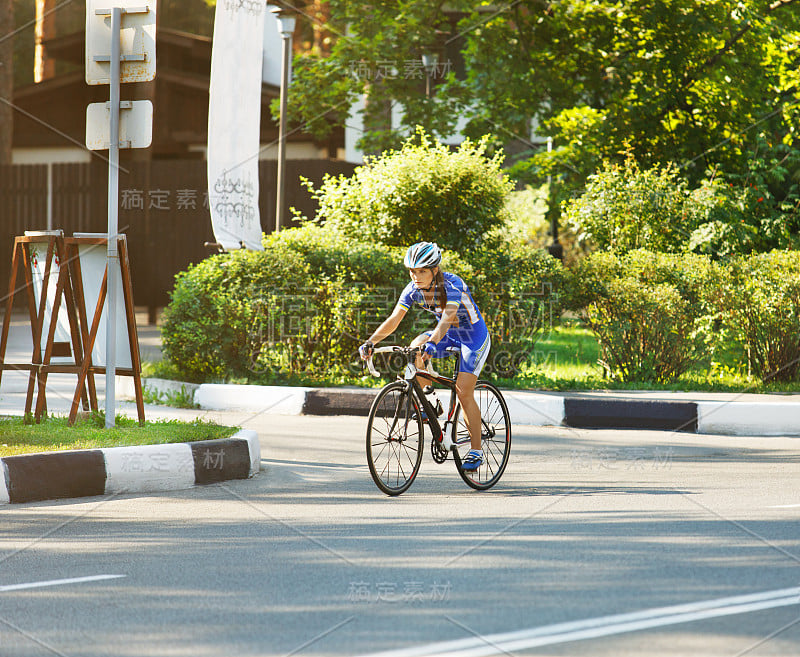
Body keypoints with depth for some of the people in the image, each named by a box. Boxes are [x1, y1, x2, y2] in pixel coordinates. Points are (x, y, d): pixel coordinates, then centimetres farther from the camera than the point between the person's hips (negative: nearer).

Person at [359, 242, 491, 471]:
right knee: (415, 348, -21)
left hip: (473, 335, -6)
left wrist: (433, 343, -62)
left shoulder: (452, 285, -30)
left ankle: (476, 450, -6)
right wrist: (370, 342, -33)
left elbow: (447, 318, -45)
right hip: (449, 335, 6)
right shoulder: (413, 289, -13)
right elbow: (393, 319, -18)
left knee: (463, 392, -17)